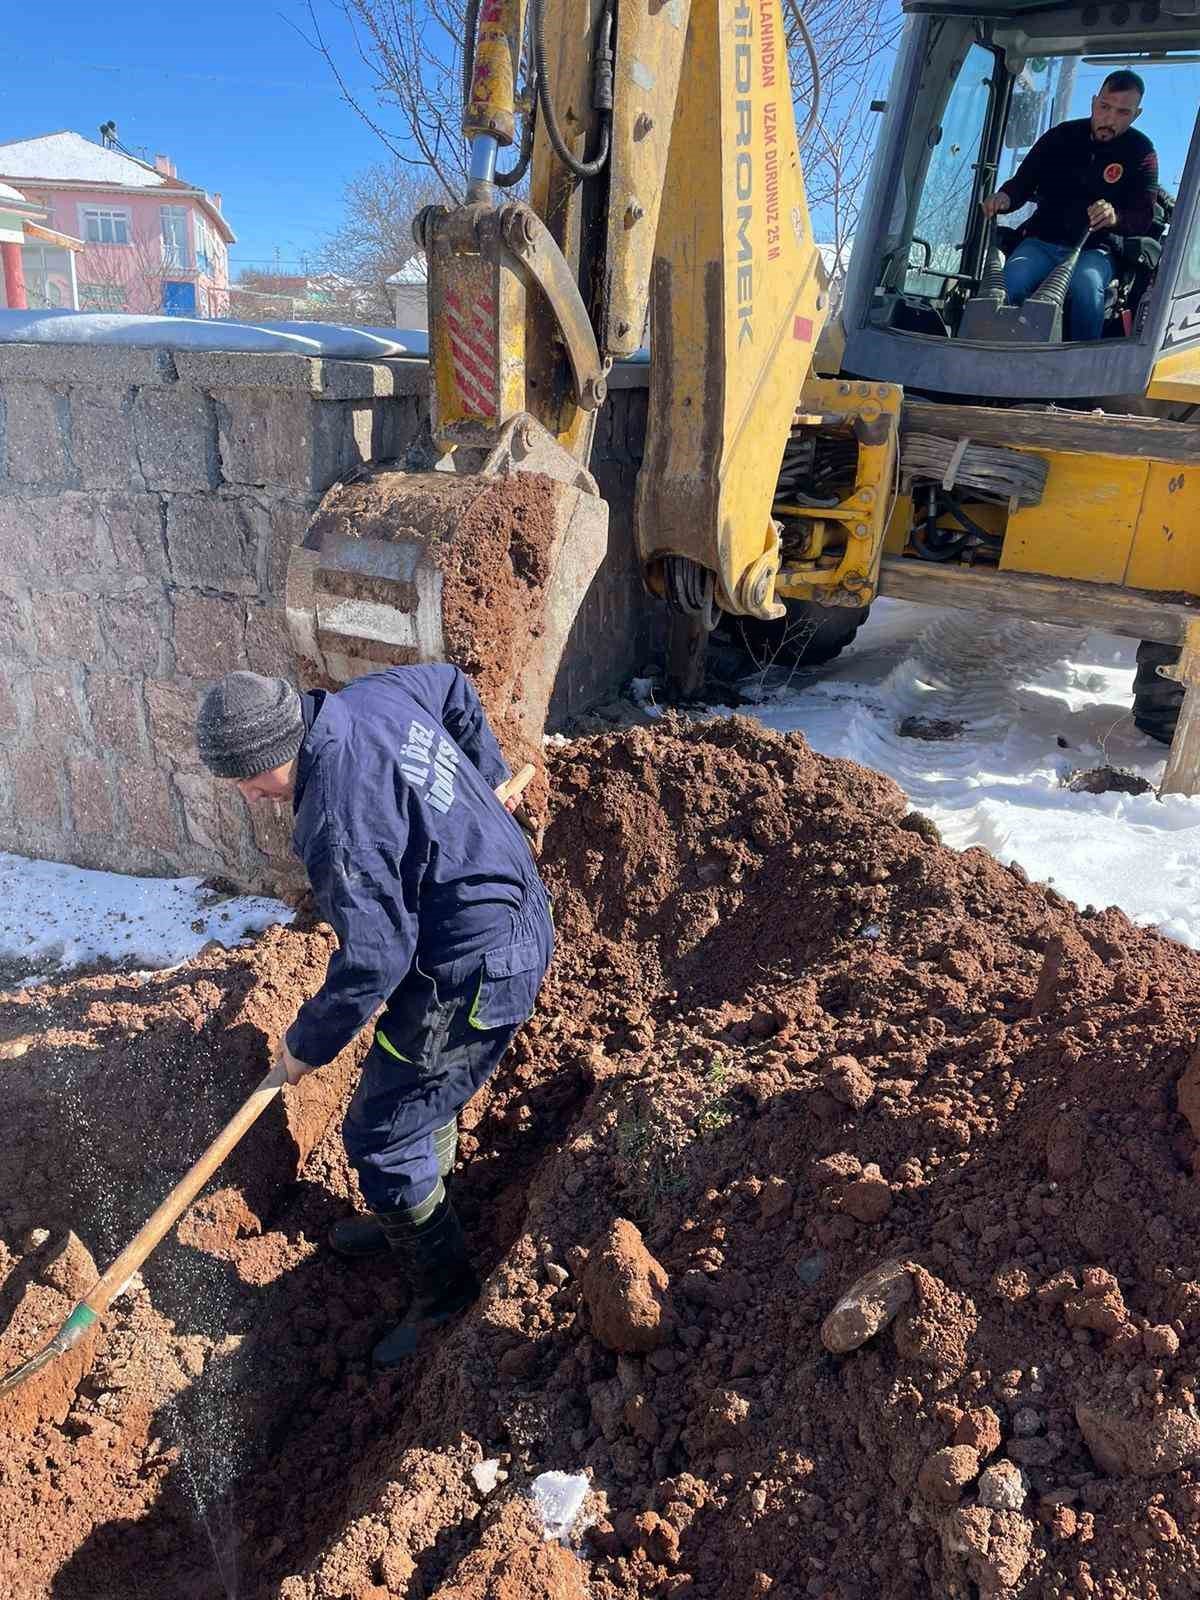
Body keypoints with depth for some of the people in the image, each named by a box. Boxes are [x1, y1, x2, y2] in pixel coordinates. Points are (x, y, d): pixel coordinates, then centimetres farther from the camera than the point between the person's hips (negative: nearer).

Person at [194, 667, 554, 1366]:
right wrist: (487, 779, 30)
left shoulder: (337, 824, -29)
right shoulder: (371, 694, -3)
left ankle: (446, 1292, 21)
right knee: (422, 1088, 27)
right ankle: (409, 1220, 49)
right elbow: (453, 687, 17)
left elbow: (374, 960, -24)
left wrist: (310, 1043, -7)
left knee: (381, 1136, 3)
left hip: (473, 974, -10)